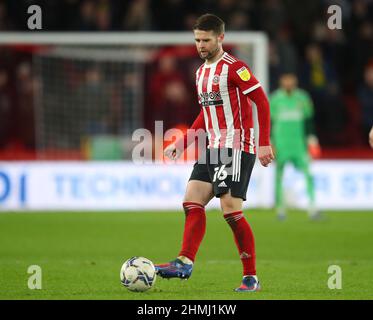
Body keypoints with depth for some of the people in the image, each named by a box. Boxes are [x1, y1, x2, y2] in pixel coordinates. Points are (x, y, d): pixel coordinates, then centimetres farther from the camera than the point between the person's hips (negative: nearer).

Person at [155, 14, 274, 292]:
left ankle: (251, 278, -5)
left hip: (237, 148, -9)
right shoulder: (201, 72, 16)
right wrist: (182, 144, 21)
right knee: (192, 202, -3)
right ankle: (185, 263, -7)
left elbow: (262, 101, -14)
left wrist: (264, 144, -20)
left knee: (231, 211, -12)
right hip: (213, 148, 9)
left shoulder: (234, 68, -11)